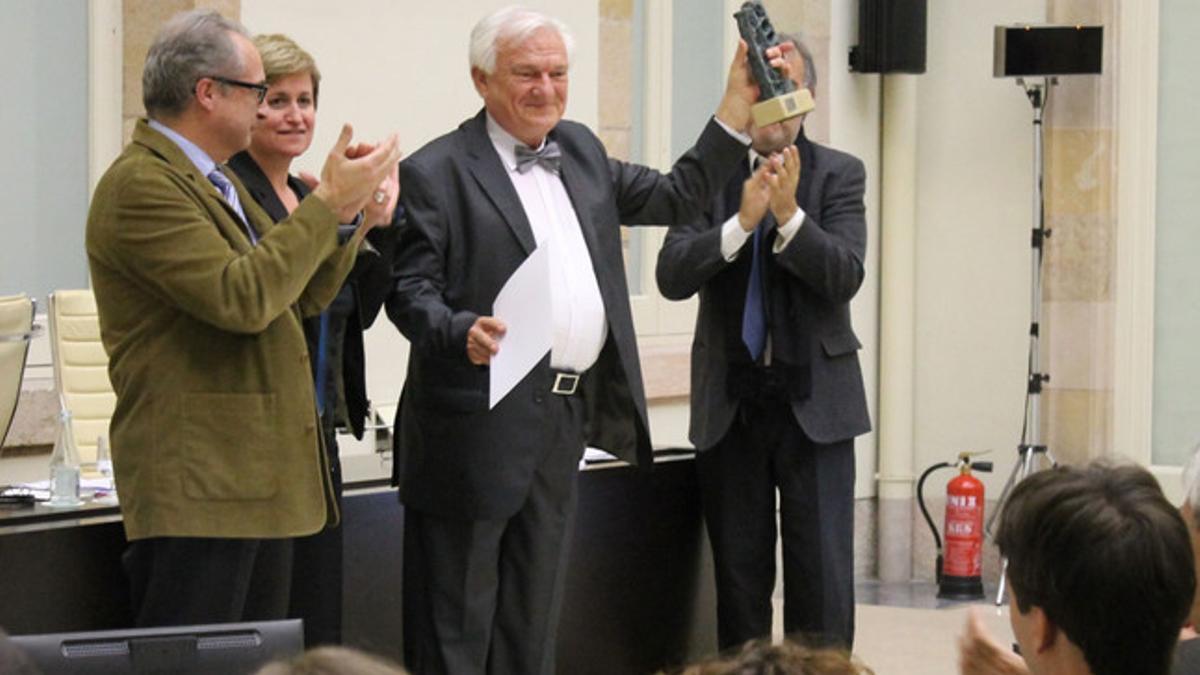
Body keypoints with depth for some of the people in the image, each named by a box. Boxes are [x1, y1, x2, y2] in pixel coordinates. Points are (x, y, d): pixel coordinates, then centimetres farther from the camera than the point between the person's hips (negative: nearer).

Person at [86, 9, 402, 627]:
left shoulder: (213, 182, 19)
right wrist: (326, 203, -16)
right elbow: (240, 298, -24)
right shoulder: (141, 185, -14)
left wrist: (349, 216, 8)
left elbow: (298, 299, 22)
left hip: (261, 480, 10)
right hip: (197, 488, -10)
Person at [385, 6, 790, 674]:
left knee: (533, 620, 13)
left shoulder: (579, 150, 15)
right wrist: (464, 333, -31)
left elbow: (676, 196, 19)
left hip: (564, 418, 7)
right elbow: (410, 291, -11)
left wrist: (740, 103, 12)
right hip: (479, 423, -7)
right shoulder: (436, 172, -7)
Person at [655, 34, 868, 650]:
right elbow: (672, 275, -8)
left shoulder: (839, 175, 1)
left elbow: (845, 276, -10)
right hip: (730, 401, 1)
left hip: (813, 397, -1)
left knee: (823, 574, -5)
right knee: (739, 575, 8)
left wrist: (788, 213, -24)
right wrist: (742, 221, -21)